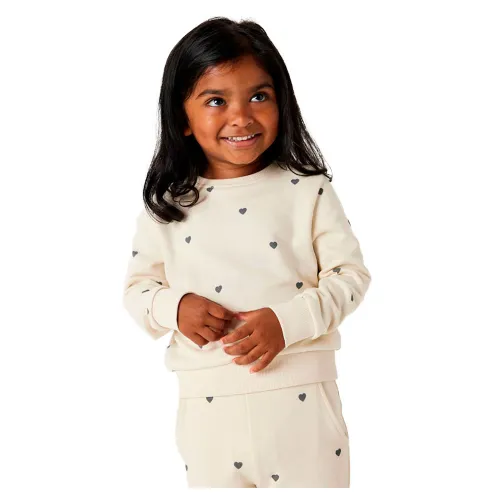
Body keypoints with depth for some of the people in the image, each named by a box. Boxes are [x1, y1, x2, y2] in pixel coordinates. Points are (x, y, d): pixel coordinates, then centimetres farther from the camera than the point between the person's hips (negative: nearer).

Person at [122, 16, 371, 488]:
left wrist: (288, 320, -17)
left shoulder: (308, 190, -1)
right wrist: (174, 306, -12)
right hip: (208, 403, 2)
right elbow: (137, 286, 10)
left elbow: (350, 274, -2)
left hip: (300, 395, -1)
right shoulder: (167, 206, 4)